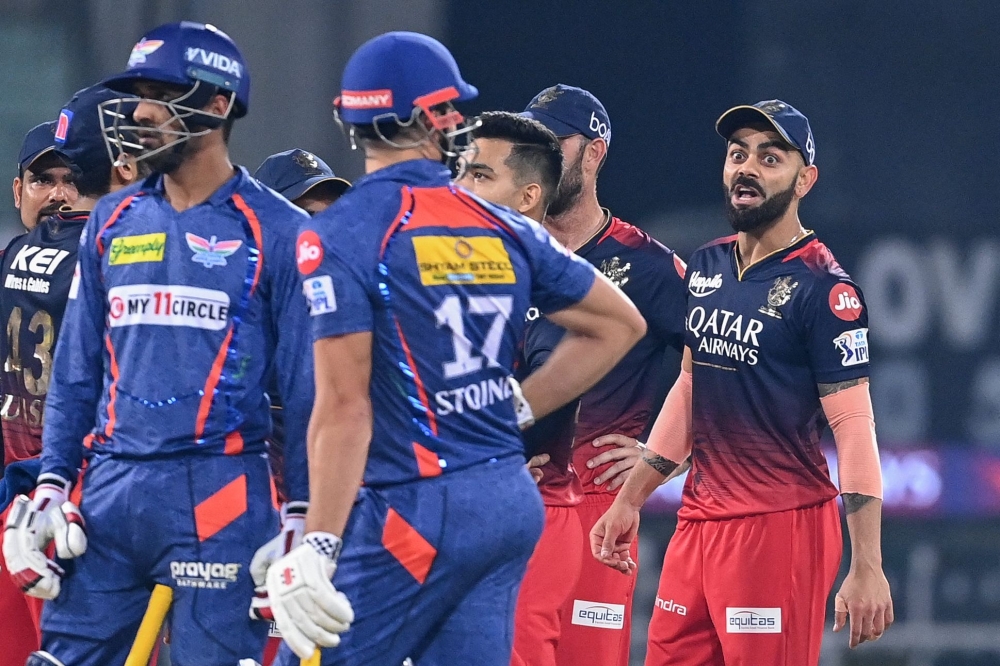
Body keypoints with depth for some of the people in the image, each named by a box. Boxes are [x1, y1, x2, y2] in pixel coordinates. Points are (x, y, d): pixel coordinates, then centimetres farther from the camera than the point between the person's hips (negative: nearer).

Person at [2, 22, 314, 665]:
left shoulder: (275, 231, -1)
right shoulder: (113, 222, 14)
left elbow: (306, 386, -1)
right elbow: (76, 371, 17)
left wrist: (303, 518, -5)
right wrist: (52, 485, 7)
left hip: (218, 491, -5)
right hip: (110, 490, 5)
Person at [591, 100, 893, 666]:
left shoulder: (822, 286, -10)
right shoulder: (705, 268, 13)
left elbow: (854, 427, -14)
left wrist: (867, 568, -20)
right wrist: (630, 501, 22)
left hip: (782, 528, -7)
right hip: (698, 523, 7)